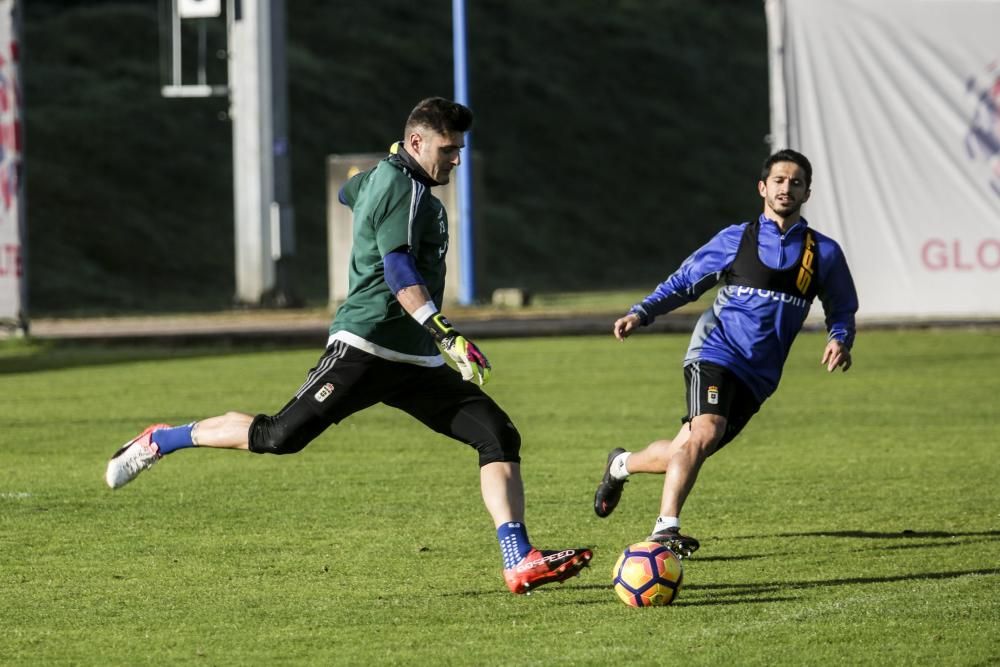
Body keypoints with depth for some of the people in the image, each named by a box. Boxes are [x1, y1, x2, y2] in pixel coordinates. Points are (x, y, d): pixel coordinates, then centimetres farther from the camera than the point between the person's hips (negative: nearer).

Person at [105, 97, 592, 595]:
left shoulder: (379, 176, 19)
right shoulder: (405, 188, -11)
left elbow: (349, 191, 45)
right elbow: (399, 273, -24)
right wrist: (448, 336, -33)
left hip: (415, 362, 10)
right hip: (365, 346, -10)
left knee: (499, 435, -5)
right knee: (281, 436, -12)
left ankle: (520, 563, -12)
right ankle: (161, 441, 9)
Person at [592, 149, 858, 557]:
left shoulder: (823, 253, 7)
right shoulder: (736, 240, 4)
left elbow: (841, 311, 15)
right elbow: (684, 282, 12)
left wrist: (839, 340, -7)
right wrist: (641, 313, -2)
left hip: (758, 377, 3)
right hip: (717, 352, -3)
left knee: (684, 454, 5)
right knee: (704, 432, -29)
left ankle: (621, 465, 35)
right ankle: (665, 530, -26)